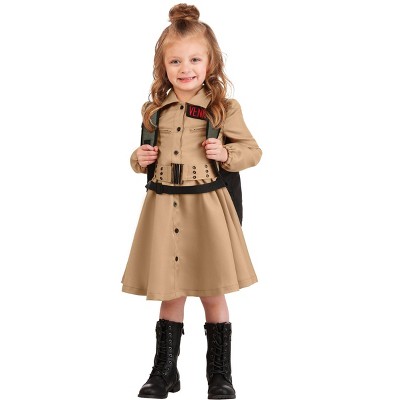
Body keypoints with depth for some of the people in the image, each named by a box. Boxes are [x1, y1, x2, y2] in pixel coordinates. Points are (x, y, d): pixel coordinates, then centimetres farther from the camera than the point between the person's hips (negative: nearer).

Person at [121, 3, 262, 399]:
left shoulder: (223, 109, -4)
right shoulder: (154, 110, 6)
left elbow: (252, 151, 3)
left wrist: (226, 153, -16)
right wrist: (139, 159, -3)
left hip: (206, 205, -3)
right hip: (163, 206, 3)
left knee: (212, 294, 6)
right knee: (170, 294, 12)